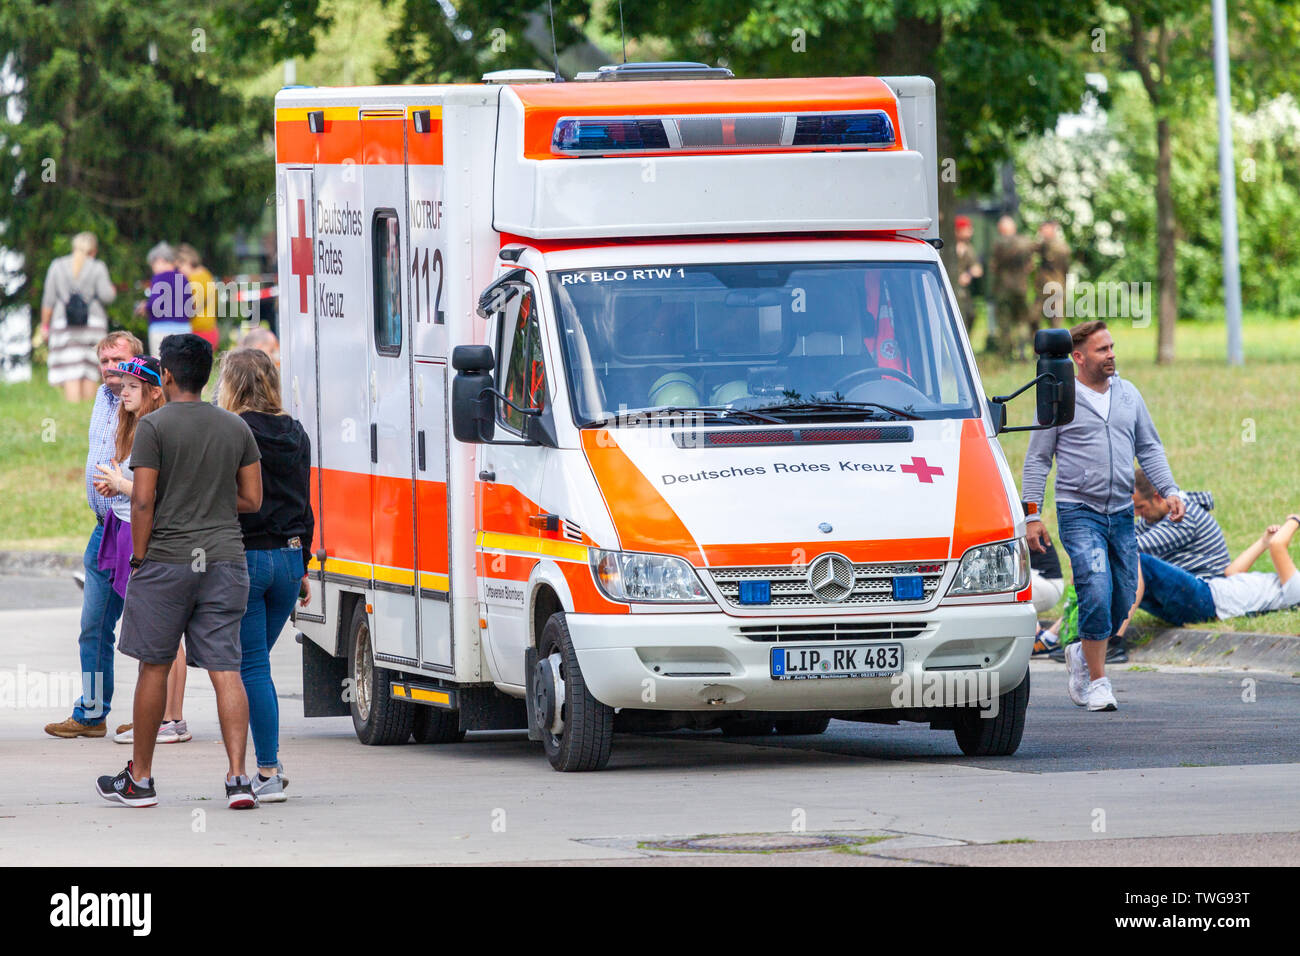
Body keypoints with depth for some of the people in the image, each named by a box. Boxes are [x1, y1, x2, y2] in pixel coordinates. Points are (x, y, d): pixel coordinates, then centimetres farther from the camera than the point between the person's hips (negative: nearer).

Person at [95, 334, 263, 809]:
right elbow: (252, 499, 9)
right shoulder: (236, 427, 7)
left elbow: (143, 501, -11)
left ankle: (140, 779, 16)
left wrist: (138, 559, -3)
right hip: (224, 557, 4)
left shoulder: (154, 426, -7)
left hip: (167, 559, -3)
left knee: (154, 667, 7)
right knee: (225, 669, 0)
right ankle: (238, 778, -11)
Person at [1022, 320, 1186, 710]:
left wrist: (1170, 491, 3)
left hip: (1121, 514, 5)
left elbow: (1149, 449, 17)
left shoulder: (1129, 395, 12)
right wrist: (1032, 515, -5)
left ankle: (1082, 654, 32)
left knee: (1122, 600, 6)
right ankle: (1097, 682, -7)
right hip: (1079, 512, -5)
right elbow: (1037, 459, 1)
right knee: (1097, 595, -17)